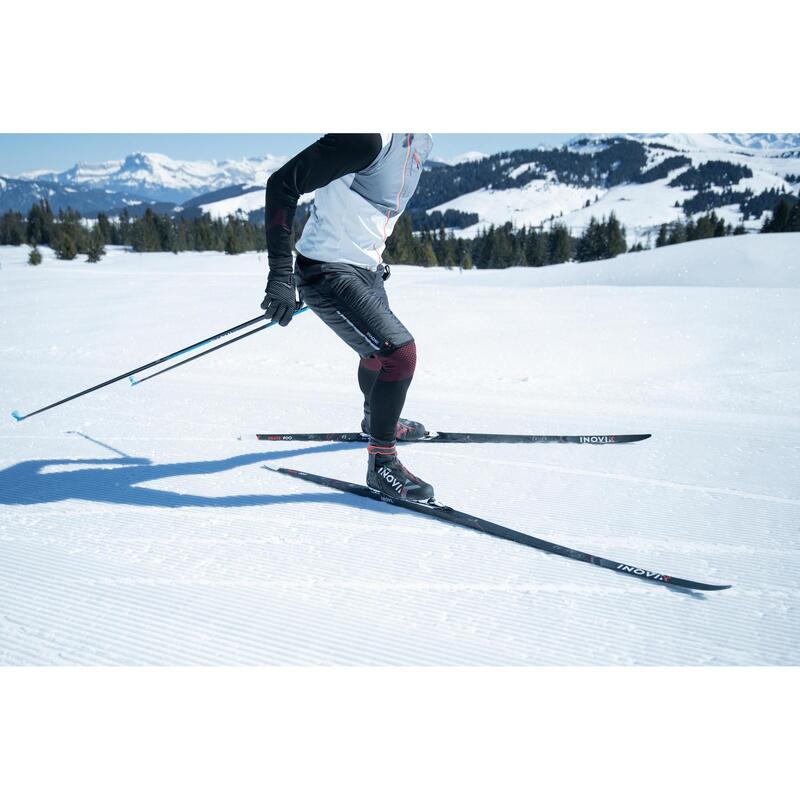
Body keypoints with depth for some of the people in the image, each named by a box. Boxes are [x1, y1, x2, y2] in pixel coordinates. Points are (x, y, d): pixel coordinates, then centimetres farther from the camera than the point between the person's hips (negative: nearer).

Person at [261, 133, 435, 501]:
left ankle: (375, 419, 56)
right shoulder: (368, 136, -25)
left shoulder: (422, 141, 4)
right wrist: (280, 275, -28)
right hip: (327, 273, -9)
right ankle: (381, 461, -2)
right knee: (400, 352, -18)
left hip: (368, 269, 10)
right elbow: (282, 184, -25)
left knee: (379, 351, 27)